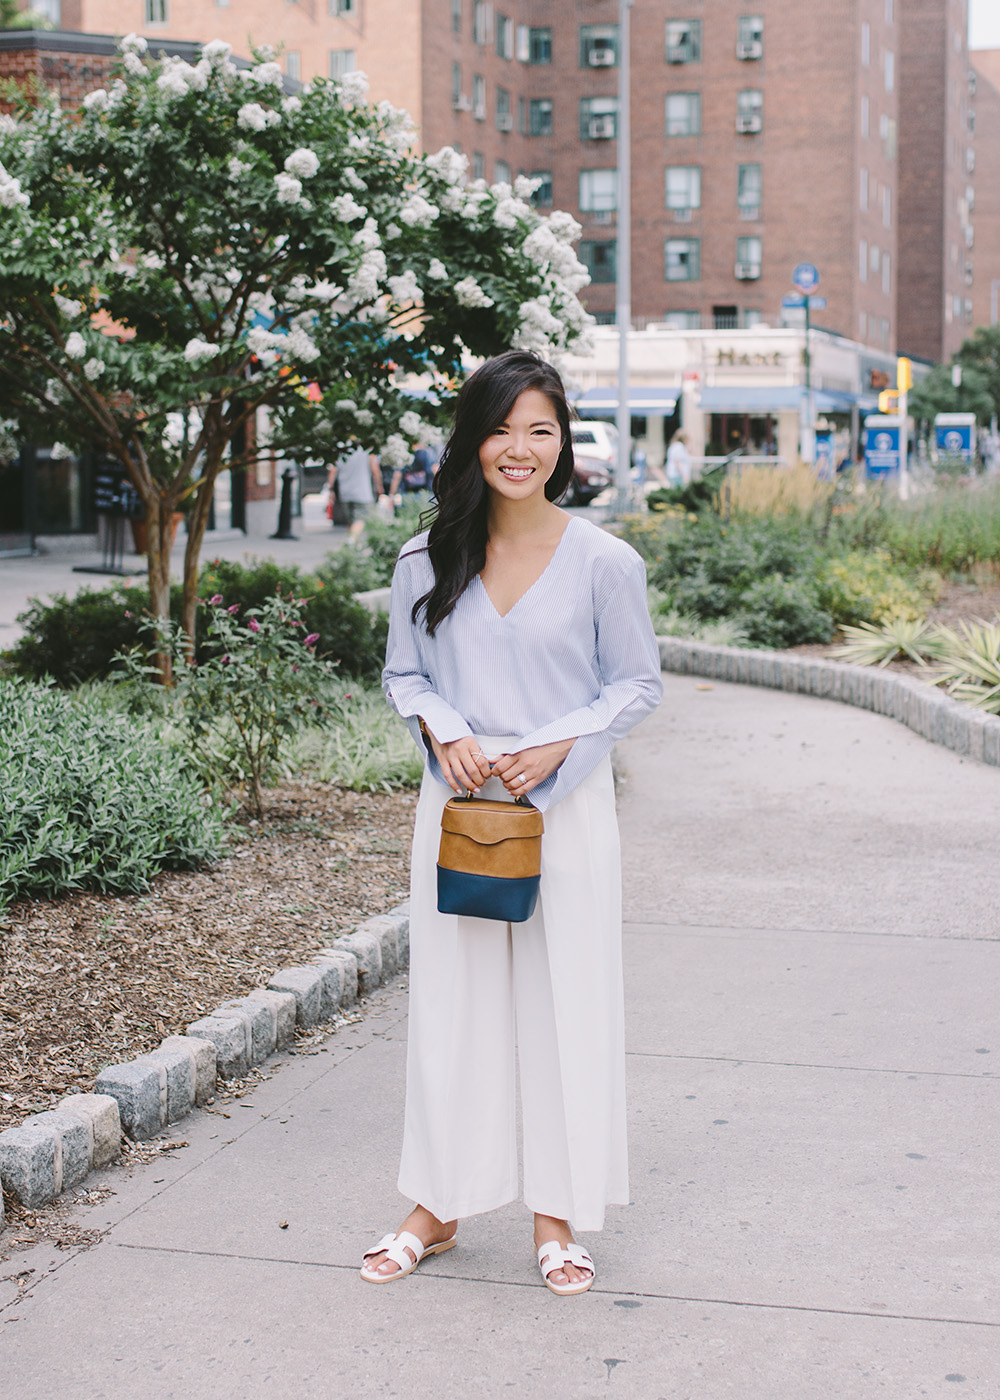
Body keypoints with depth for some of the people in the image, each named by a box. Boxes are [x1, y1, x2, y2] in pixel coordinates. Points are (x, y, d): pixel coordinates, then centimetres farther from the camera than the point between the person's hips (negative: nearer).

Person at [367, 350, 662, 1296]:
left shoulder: (603, 563, -5)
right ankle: (439, 1205, 24)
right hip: (458, 800, 2)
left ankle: (556, 1215, 19)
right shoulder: (428, 562, 2)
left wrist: (556, 745, -14)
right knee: (451, 1000, 9)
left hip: (564, 803, -2)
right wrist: (443, 730, -10)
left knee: (564, 1002, 4)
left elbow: (637, 685, 1)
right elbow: (403, 674, 11)